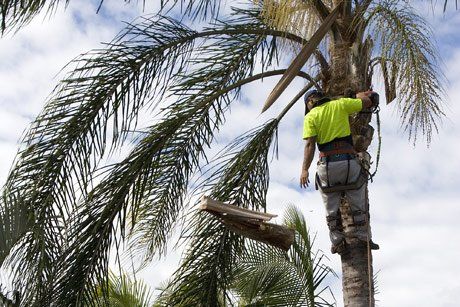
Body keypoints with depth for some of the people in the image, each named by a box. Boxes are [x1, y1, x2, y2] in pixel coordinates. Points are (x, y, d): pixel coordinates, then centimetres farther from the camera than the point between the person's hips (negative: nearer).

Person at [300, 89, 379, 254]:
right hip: (349, 161, 1)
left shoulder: (310, 117, 5)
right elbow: (367, 102, 17)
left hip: (327, 163, -1)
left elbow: (310, 144, -7)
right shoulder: (340, 104, 9)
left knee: (331, 207, 11)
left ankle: (338, 241, 10)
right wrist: (358, 95, 38)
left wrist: (305, 169, -11)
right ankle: (364, 238, 12)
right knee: (358, 205, 12)